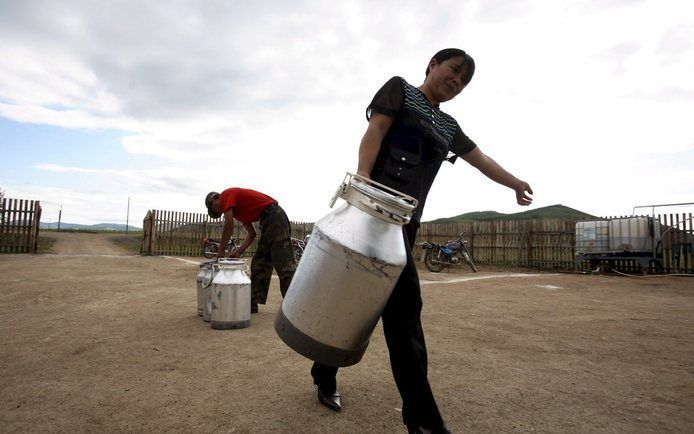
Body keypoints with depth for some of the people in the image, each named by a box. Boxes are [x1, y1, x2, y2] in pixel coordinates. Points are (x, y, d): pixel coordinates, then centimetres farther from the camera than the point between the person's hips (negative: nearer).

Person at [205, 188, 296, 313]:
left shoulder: (225, 195, 1)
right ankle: (253, 303, 16)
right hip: (268, 222, 10)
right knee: (259, 263, 11)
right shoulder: (238, 209, 27)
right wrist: (238, 252, 9)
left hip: (273, 215, -10)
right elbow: (251, 233, 20)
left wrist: (220, 251, -4)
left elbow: (229, 225, -11)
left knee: (284, 263, -14)